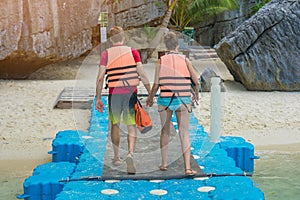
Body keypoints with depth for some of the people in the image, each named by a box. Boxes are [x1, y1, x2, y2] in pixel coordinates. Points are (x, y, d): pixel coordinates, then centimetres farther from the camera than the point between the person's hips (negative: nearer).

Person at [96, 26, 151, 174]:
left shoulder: (106, 54, 1)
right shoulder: (132, 52, 2)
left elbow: (100, 77, -3)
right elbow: (142, 74, -2)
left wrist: (98, 98, 2)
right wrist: (150, 93, 5)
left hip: (114, 93, 1)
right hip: (131, 92, 0)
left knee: (115, 124, 17)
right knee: (131, 126, 3)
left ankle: (116, 157, 26)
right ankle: (130, 154, -20)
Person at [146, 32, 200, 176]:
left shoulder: (161, 61, -1)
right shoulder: (185, 60, 1)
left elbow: (156, 84, -3)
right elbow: (197, 83, 0)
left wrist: (150, 98, 14)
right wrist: (196, 94, 20)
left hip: (165, 99, 0)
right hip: (183, 100, 0)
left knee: (165, 130, 17)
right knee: (184, 133, 3)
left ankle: (164, 163, 23)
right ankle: (187, 167, -4)